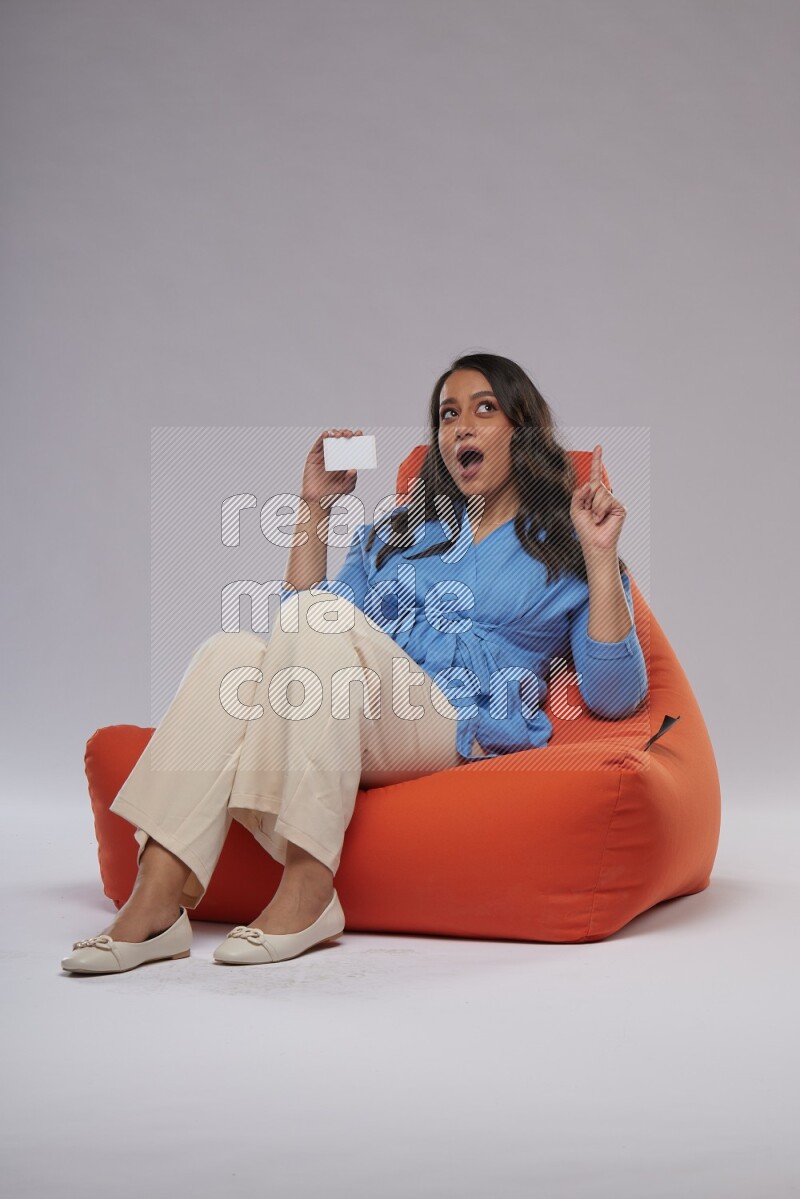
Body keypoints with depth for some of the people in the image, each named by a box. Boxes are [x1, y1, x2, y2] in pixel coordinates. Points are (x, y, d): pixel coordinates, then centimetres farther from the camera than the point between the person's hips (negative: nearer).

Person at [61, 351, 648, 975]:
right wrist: (316, 506, 18)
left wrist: (601, 554, -5)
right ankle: (155, 903, -37)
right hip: (348, 728, 4)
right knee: (232, 651, -25)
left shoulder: (564, 549, 15)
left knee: (326, 615, -29)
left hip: (462, 732, -4)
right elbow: (304, 627, 20)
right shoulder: (398, 530, 29)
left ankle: (307, 887, -35)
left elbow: (614, 696, 1)